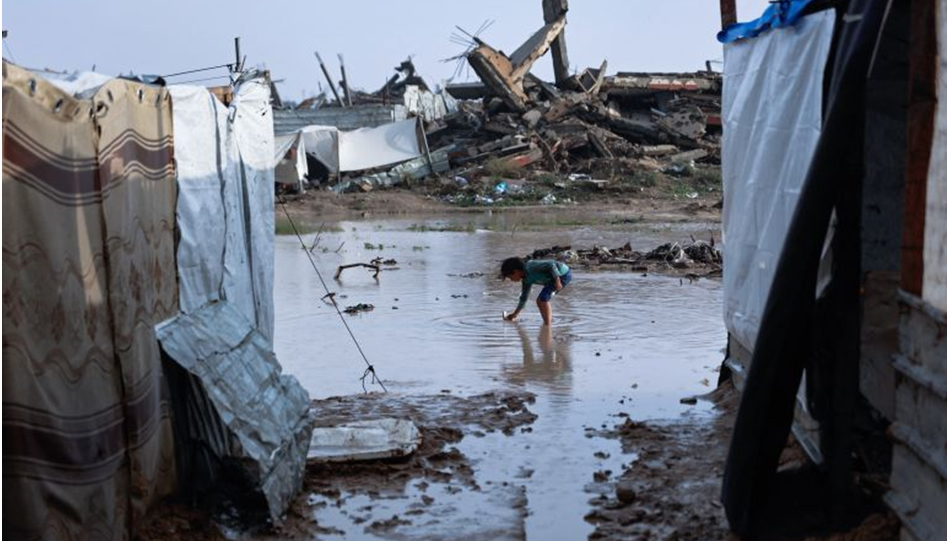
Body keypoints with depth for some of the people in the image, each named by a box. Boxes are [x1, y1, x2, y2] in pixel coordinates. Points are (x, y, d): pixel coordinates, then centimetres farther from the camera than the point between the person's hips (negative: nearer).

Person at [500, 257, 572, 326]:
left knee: (543, 298, -15)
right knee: (540, 301, 12)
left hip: (563, 274, -9)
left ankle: (547, 326, -8)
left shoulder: (530, 267, -21)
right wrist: (515, 314, 27)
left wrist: (557, 280, -27)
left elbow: (551, 264, -27)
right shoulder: (526, 280, 7)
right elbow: (524, 297, 19)